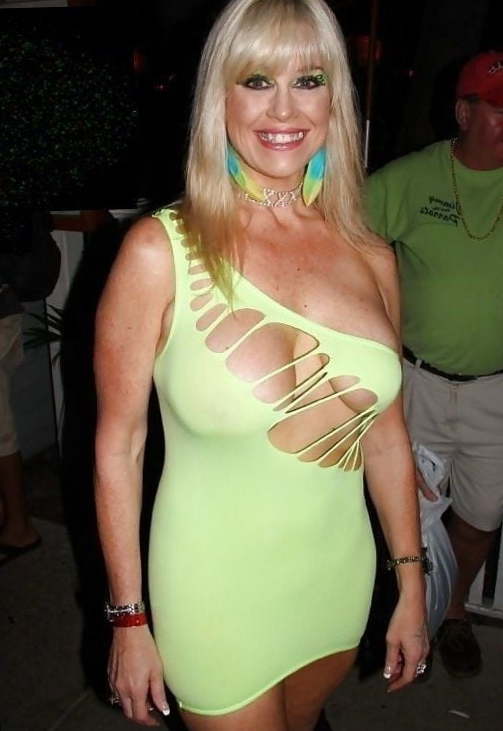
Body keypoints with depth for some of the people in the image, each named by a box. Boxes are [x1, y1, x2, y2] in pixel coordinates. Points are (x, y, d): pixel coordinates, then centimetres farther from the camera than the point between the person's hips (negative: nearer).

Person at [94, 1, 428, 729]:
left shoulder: (371, 259, -5)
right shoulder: (160, 252, -17)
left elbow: (386, 433, 3)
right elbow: (119, 446, -12)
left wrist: (411, 583, 9)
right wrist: (129, 620, -6)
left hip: (338, 580, 4)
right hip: (216, 595, -4)